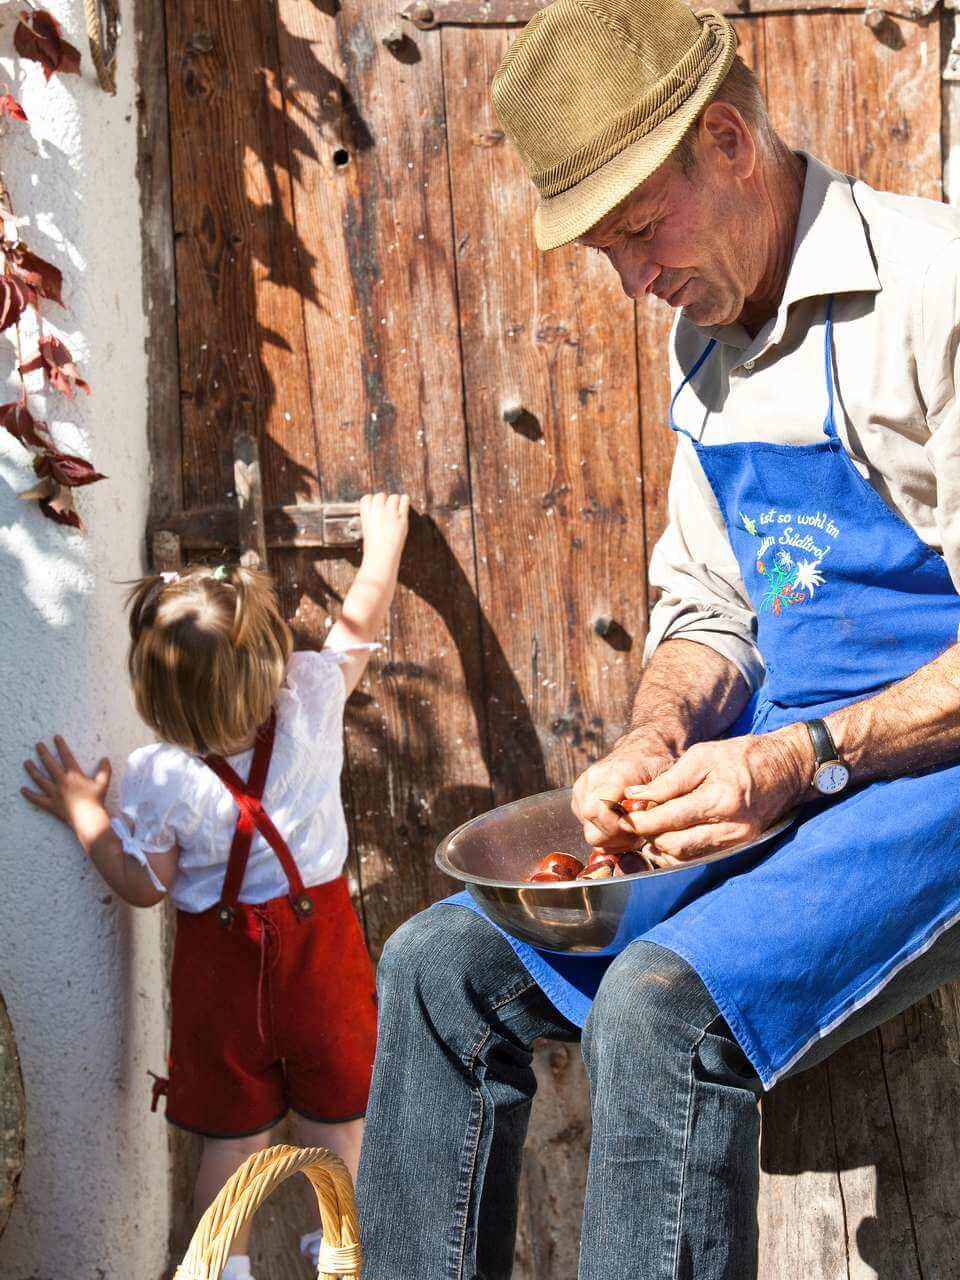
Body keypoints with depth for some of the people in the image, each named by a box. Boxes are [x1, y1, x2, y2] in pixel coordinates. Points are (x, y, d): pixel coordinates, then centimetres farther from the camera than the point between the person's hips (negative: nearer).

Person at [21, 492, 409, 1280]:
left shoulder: (160, 782, -23)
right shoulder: (311, 703, -18)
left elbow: (143, 886, -11)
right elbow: (361, 623, 0)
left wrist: (86, 815, -2)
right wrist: (384, 538, 16)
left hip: (223, 962, -2)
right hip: (322, 940, 2)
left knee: (234, 1132, 13)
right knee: (337, 1114, 20)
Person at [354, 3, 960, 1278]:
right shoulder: (705, 335, 12)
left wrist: (800, 762, -24)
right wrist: (661, 738, -4)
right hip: (772, 762, 8)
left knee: (662, 1004, -30)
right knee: (440, 961, -2)